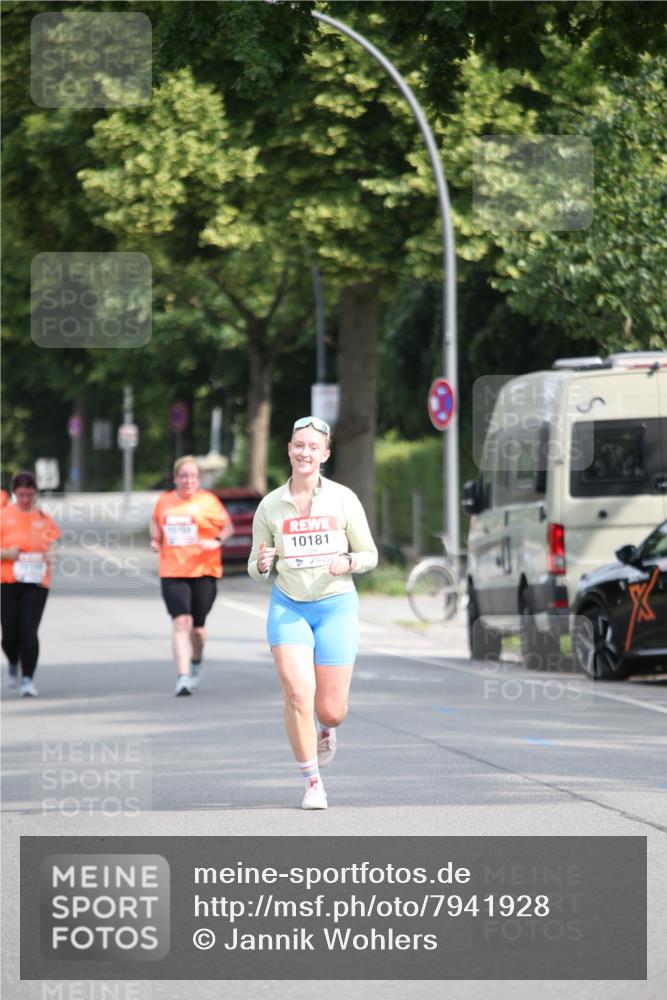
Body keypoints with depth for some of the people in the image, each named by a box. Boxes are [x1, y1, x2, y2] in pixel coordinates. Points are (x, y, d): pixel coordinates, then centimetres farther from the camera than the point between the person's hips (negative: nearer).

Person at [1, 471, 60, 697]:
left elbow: (51, 546, 17)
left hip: (37, 584, 1)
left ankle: (28, 679, -4)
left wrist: (50, 556, -5)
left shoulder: (44, 518, 6)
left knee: (29, 631, -10)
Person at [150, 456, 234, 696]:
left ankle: (196, 664, 41)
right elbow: (155, 521, 25)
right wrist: (155, 540, 6)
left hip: (204, 572, 0)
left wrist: (217, 541, -15)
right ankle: (183, 677, -20)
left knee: (197, 626, 10)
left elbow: (228, 526, 4)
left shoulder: (208, 501, -1)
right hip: (172, 573, 0)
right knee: (181, 621, -16)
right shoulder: (164, 501, 7)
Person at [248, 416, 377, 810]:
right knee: (297, 693, -18)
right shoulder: (270, 506, 2)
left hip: (336, 605, 0)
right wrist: (262, 565, -15)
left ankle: (326, 730, 39)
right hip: (288, 607, 0)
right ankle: (313, 782, -2)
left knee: (330, 710, -1)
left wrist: (347, 562, -17)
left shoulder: (343, 499, -2)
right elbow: (257, 569, 9)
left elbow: (370, 555, 5)